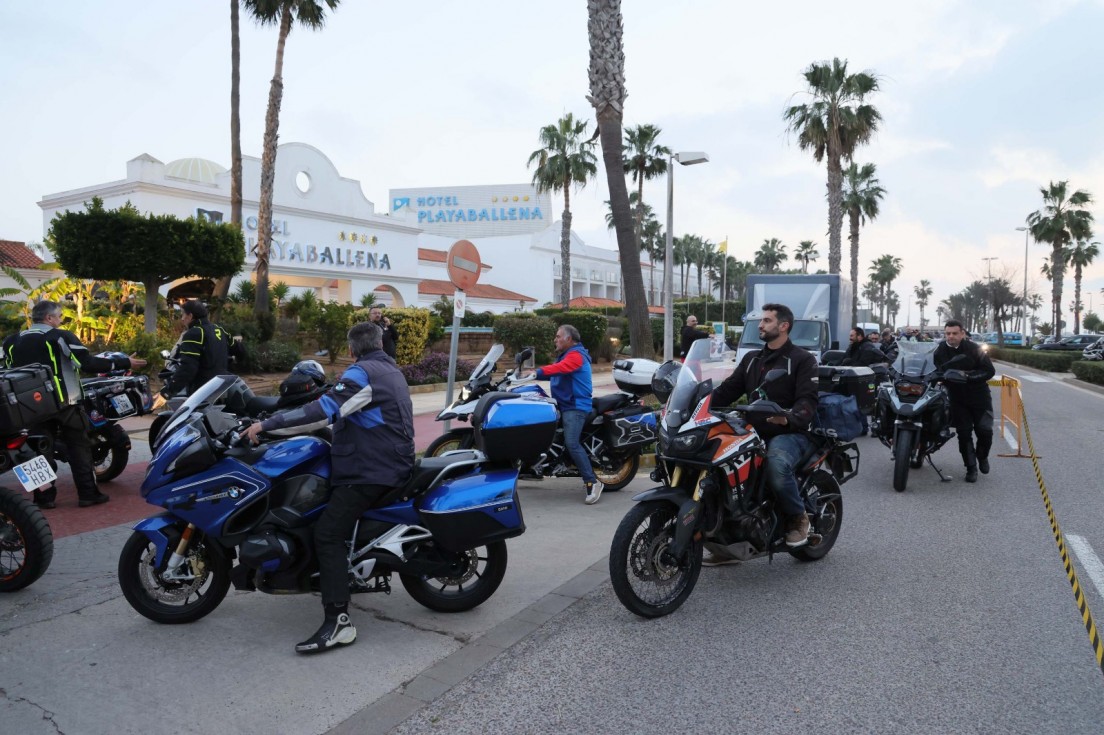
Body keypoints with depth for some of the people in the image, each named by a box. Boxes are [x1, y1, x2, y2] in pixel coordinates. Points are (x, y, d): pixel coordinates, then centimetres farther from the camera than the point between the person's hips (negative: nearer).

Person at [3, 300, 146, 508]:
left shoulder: (12, 342, 8)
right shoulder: (60, 337, -10)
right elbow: (88, 363, -17)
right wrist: (125, 363, -12)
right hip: (63, 403, -5)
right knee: (79, 447, 3)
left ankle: (44, 497, 14)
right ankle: (88, 494, 2)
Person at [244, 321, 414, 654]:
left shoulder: (362, 372, -11)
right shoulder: (392, 371, 18)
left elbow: (322, 410, -23)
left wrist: (267, 424, -19)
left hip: (371, 469, -10)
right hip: (394, 461, 10)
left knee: (328, 534, -16)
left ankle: (338, 621, -22)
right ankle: (337, 573, 37)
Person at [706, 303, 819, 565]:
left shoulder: (803, 359, 0)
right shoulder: (751, 359, 19)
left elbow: (808, 400, -13)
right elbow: (727, 390, 12)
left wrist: (788, 418, -35)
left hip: (790, 434, -6)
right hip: (754, 434, 6)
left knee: (776, 465, -39)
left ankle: (798, 517, -6)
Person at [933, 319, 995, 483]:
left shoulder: (974, 348, -14)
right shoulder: (940, 350, -3)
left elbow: (990, 371, -14)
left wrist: (967, 376, -25)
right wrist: (944, 375, -9)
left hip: (979, 396, -2)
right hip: (957, 399, 2)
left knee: (985, 431, -3)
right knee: (964, 434, 2)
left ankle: (982, 456, 28)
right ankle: (971, 468, 14)